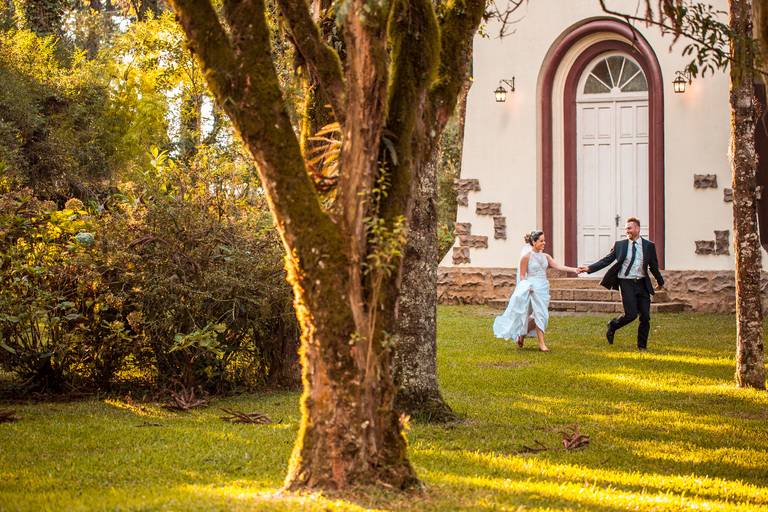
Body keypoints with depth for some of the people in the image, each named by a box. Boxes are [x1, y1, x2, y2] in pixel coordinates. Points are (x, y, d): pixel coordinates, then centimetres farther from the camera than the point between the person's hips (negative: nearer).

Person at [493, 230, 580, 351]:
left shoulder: (545, 256, 8)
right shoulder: (527, 256, -7)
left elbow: (558, 266, 0)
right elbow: (522, 275, -4)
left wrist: (574, 270, -11)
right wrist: (525, 287, -18)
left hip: (544, 287, 6)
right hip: (533, 287, -6)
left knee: (537, 315, 8)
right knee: (540, 314, -8)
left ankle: (522, 334, 27)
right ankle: (541, 344, -2)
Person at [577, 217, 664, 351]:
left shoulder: (649, 246, 3)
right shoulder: (620, 245, 1)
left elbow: (654, 266, 14)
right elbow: (607, 260, 1)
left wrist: (660, 282, 23)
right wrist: (589, 268, -8)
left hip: (642, 284, 2)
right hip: (627, 283, -2)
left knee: (645, 317, 0)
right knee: (631, 314, -12)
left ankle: (642, 345, 15)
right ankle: (612, 326, 17)